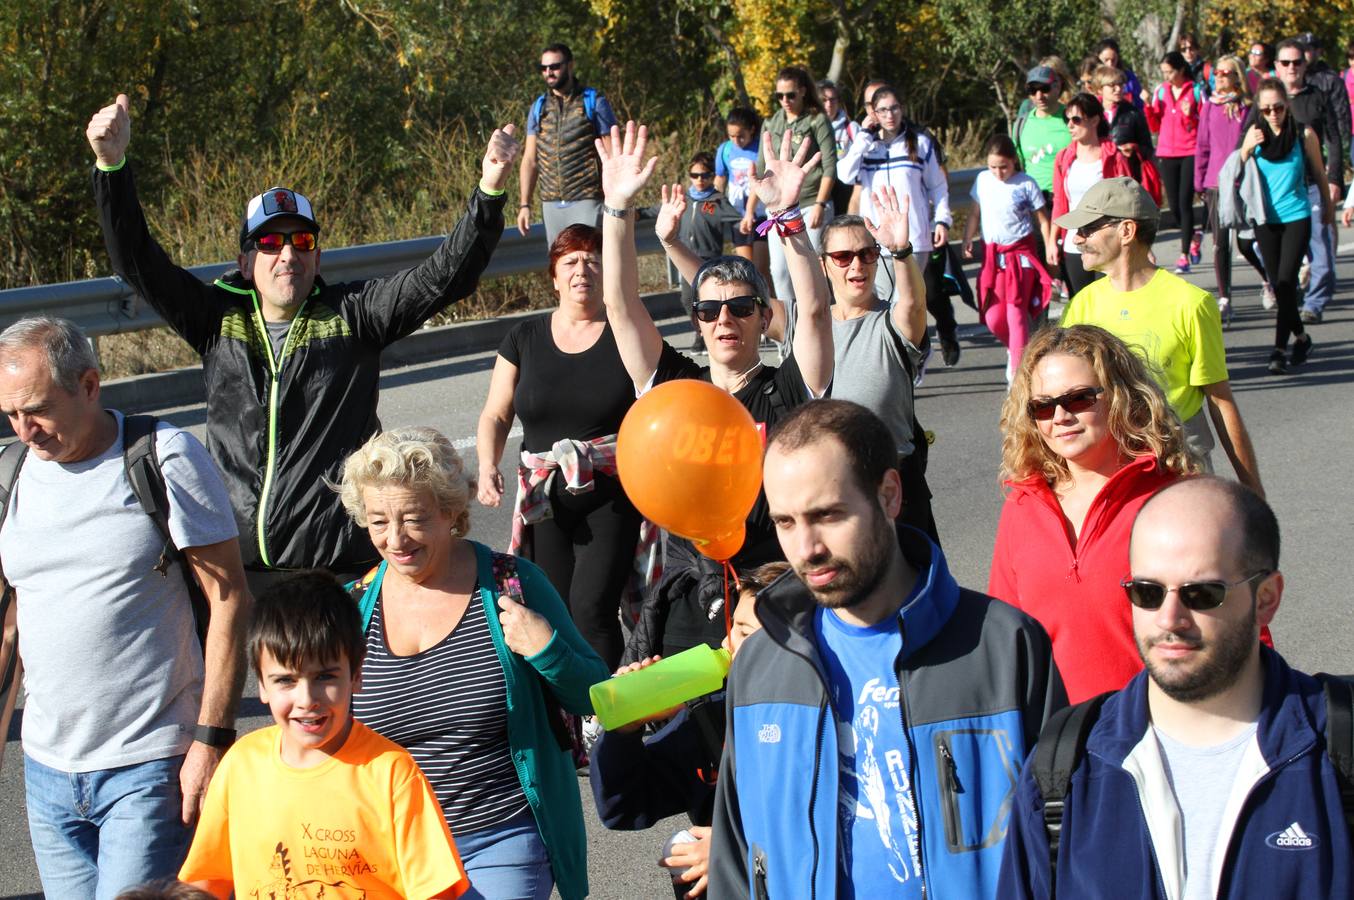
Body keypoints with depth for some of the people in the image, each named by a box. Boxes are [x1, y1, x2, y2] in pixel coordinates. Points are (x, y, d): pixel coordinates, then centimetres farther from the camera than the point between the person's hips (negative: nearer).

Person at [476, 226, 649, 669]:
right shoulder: (524, 338, 9)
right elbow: (495, 415, 13)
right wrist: (488, 467, -6)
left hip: (612, 497, -3)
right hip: (545, 501, 3)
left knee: (592, 608, -16)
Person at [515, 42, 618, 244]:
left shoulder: (594, 102, 1)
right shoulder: (538, 108, 13)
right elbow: (530, 160, 13)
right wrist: (524, 205, 4)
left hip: (586, 203, -5)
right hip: (551, 204, 5)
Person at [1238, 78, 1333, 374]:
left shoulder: (1304, 134, -6)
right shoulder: (1255, 133, 1)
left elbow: (1318, 173, 7)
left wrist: (1328, 207, 19)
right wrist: (1248, 149, -10)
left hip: (1296, 217, -3)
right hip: (1265, 219, 3)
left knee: (1286, 282, -11)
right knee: (1279, 285, 11)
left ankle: (1280, 349, -10)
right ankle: (1300, 337, 30)